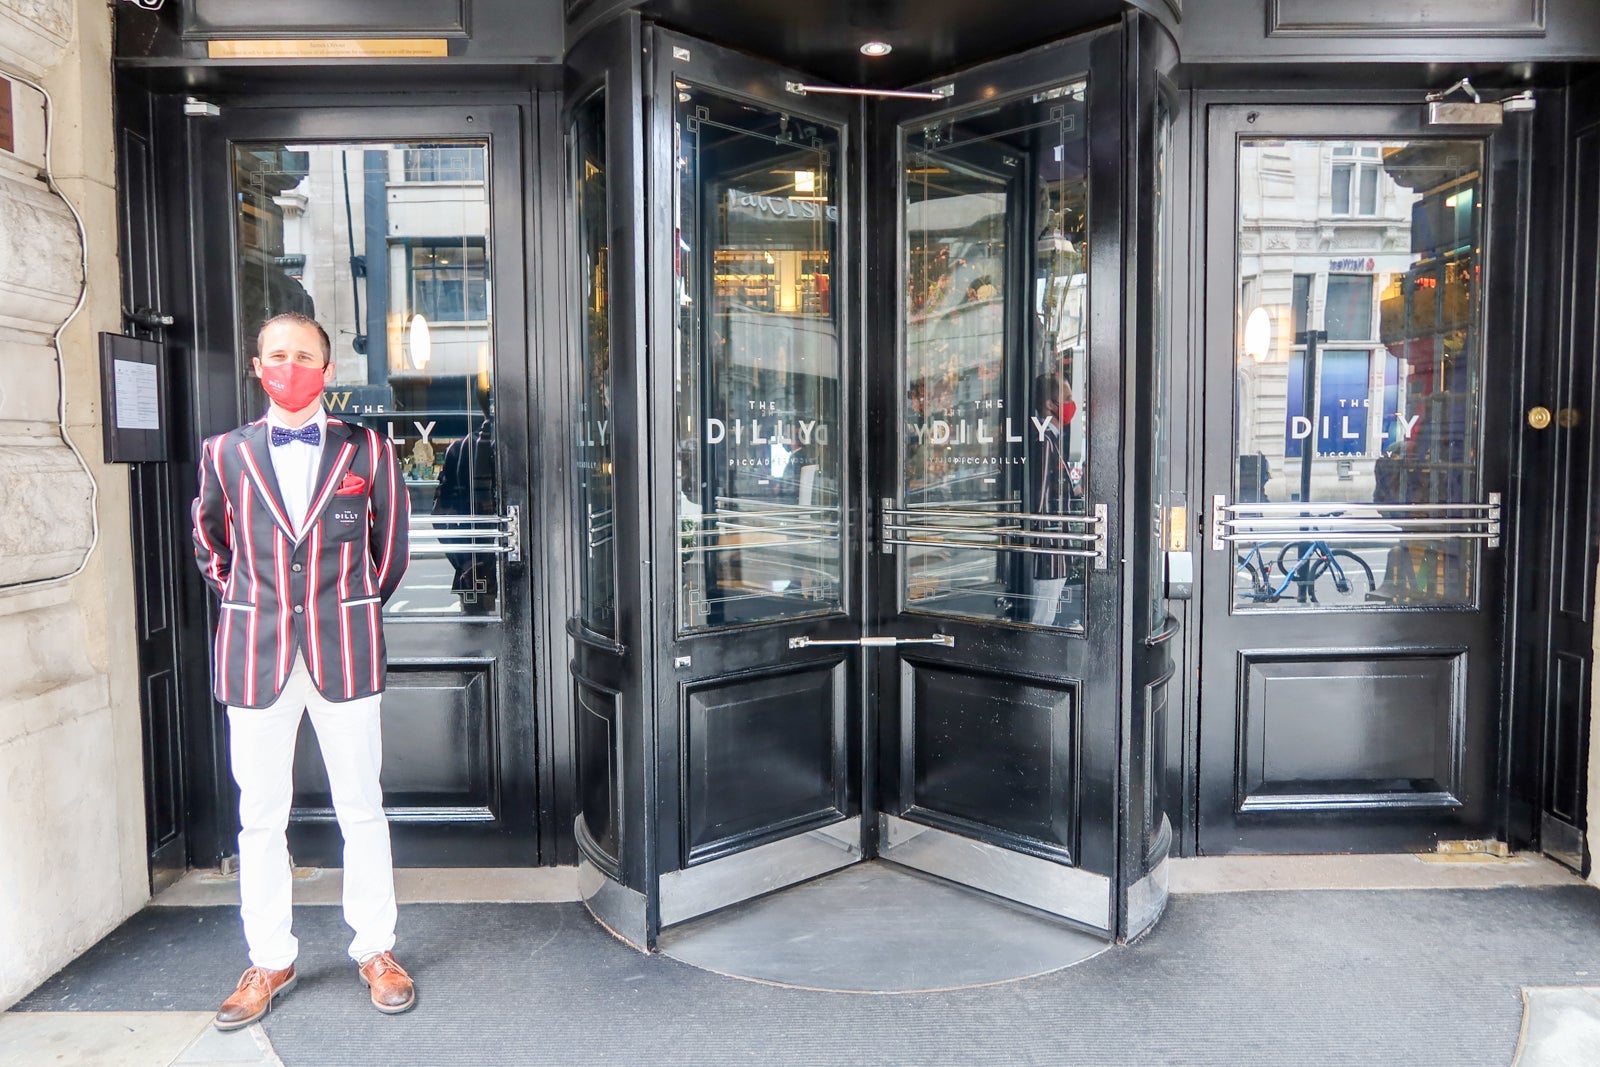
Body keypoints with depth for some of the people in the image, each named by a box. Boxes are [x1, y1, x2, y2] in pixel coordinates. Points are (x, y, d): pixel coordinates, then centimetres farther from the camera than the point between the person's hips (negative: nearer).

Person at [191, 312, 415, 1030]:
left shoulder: (367, 451, 3)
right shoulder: (225, 453, 7)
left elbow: (389, 546, 13)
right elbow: (208, 542, 21)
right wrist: (248, 604, 14)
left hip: (344, 652, -1)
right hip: (255, 654, 1)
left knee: (361, 808, 5)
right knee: (260, 814, 8)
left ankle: (375, 952, 19)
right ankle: (269, 962, 23)